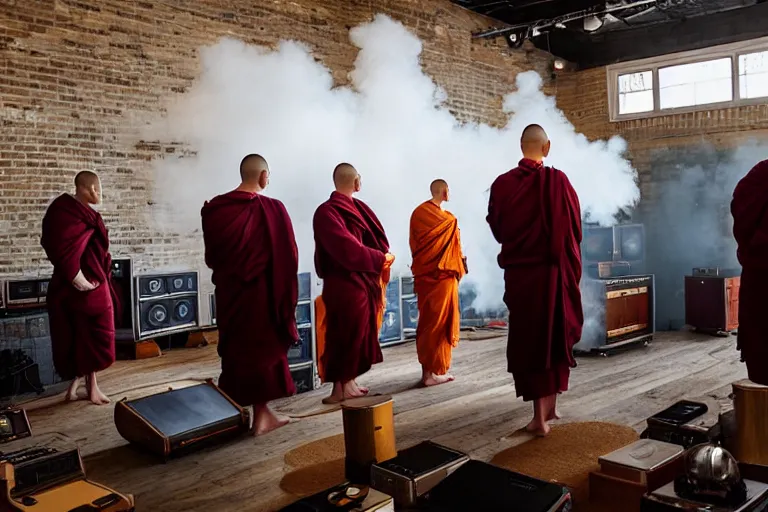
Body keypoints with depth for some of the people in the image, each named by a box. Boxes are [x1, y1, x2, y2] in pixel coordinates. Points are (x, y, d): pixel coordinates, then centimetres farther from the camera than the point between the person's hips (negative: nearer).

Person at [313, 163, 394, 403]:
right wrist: (380, 258, -15)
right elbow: (347, 249, -21)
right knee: (344, 335, -1)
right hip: (344, 285, -7)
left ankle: (349, 382, 20)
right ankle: (341, 386, 8)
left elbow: (376, 238, 7)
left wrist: (382, 258, -12)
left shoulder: (359, 208, 10)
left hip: (364, 281, 7)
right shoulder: (326, 212, -12)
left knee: (359, 333, 11)